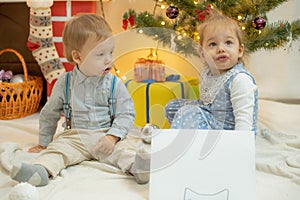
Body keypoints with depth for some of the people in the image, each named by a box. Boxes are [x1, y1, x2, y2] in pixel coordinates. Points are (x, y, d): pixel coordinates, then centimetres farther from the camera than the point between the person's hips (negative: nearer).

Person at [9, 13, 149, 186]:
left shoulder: (115, 84, 0)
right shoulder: (65, 83, 4)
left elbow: (126, 114, -2)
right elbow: (49, 114, 15)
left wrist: (112, 137, -18)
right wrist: (44, 143, 19)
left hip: (105, 136, -1)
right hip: (74, 137, 1)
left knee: (122, 150, -29)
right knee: (56, 149, -25)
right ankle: (41, 170, -47)